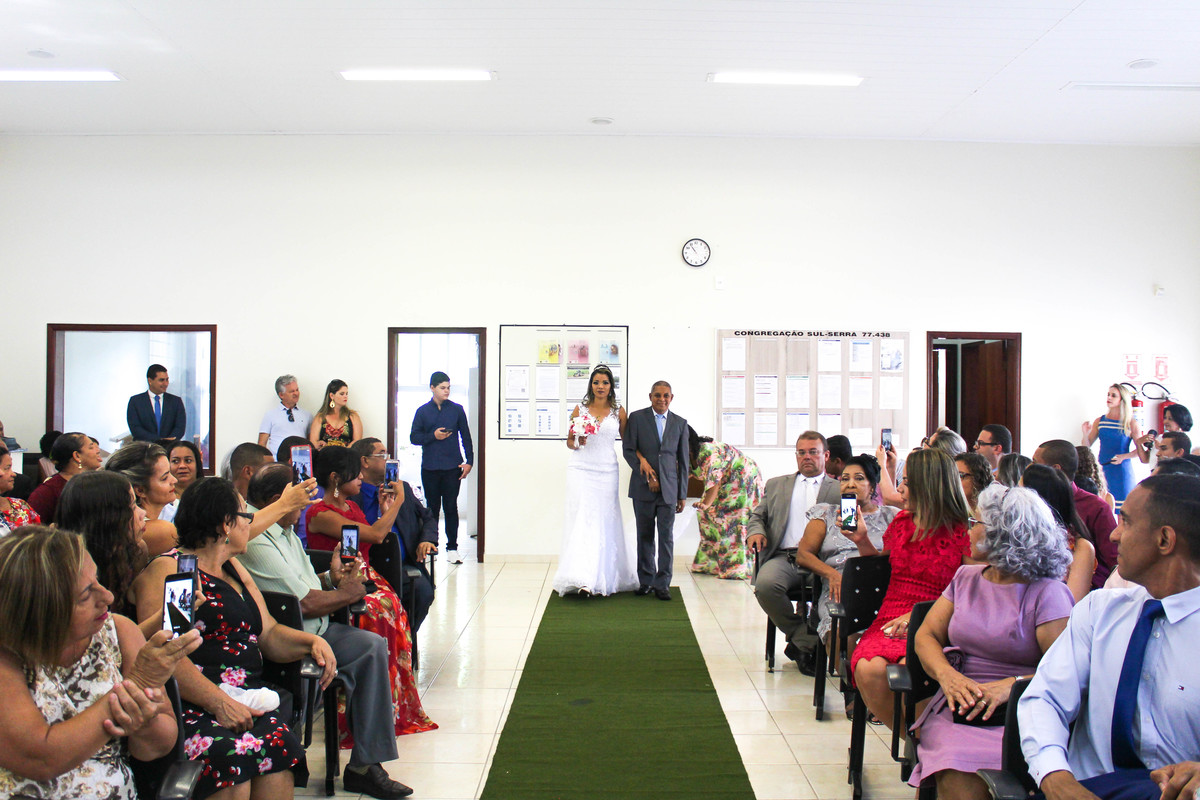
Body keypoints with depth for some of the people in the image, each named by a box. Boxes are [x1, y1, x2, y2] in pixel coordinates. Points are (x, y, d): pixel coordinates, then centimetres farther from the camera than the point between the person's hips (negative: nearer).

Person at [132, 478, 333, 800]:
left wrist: (313, 641, 5)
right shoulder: (166, 570, 1)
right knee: (231, 755, -36)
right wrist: (218, 702, -20)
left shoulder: (235, 570, 27)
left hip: (249, 700, 6)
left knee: (278, 743, -28)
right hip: (194, 706, -6)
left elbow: (268, 634, 26)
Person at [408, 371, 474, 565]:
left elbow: (465, 437, 8)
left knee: (451, 507, 1)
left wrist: (469, 461, 1)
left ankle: (452, 548, 7)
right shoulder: (422, 411, 6)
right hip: (429, 468, 0)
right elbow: (414, 437, 4)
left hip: (452, 468, 0)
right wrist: (433, 436, -11)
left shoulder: (457, 410, 7)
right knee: (432, 508, 7)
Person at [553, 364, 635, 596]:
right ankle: (583, 579, -10)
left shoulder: (619, 412, 6)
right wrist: (577, 443, -11)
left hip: (606, 472, 1)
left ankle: (604, 577, 12)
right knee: (582, 520, -9)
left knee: (604, 523, 3)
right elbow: (569, 442, 12)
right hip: (581, 470, -1)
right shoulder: (580, 409, 6)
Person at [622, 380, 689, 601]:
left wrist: (682, 494, 8)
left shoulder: (680, 423, 9)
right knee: (645, 535, 7)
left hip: (668, 488, 1)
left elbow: (684, 461, 10)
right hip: (643, 487, -1)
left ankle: (662, 584, 4)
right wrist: (646, 474, -11)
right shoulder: (636, 418, 3)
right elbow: (628, 450, -2)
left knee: (666, 536, -3)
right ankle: (646, 581, 18)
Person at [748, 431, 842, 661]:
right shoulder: (776, 485, 27)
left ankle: (800, 641, -12)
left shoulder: (840, 489, 18)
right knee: (765, 584, -32)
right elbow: (757, 515, 26)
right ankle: (800, 633, -6)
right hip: (784, 556, 2)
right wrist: (755, 531, 1)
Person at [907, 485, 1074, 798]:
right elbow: (926, 635, 10)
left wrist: (1010, 685, -25)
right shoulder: (966, 577, 17)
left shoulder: (1048, 593, -1)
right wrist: (947, 675, -10)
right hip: (958, 704, 3)